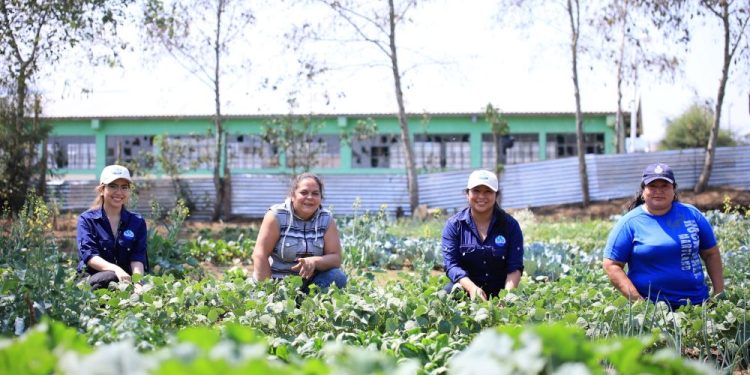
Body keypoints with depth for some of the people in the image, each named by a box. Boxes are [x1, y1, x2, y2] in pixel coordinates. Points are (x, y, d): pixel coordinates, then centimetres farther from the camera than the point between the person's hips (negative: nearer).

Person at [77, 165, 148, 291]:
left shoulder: (138, 222, 13)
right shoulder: (87, 219, 5)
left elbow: (138, 258, -1)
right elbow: (88, 255, -10)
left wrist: (137, 282, -24)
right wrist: (116, 269, -30)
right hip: (93, 280, -1)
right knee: (111, 278, -36)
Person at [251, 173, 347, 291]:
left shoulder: (327, 219, -2)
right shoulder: (276, 216, -11)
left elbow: (336, 258, -6)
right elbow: (260, 255, -15)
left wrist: (314, 262, -26)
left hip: (310, 282, 4)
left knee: (338, 277, -20)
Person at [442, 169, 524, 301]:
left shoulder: (510, 225, 2)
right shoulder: (454, 225, 0)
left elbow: (515, 268, -3)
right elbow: (451, 264, -9)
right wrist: (471, 288, -27)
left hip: (499, 292, 1)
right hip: (466, 288, -1)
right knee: (451, 293, -33)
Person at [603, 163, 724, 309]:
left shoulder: (692, 214, 5)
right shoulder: (629, 223, -4)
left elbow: (711, 254, 13)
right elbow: (611, 265, -5)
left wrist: (719, 295, 5)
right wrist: (638, 300, -15)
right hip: (650, 308, -3)